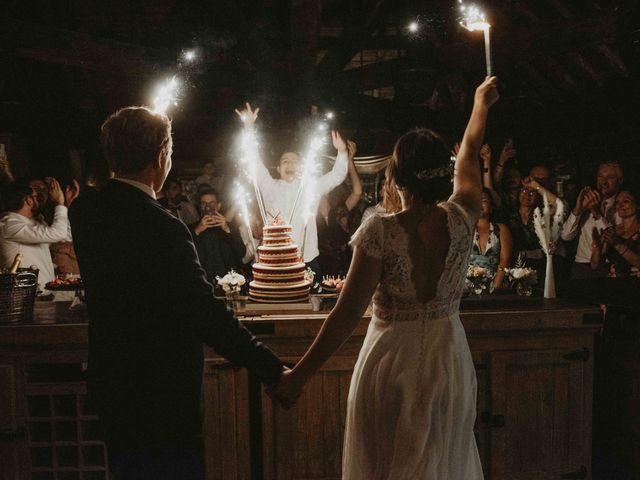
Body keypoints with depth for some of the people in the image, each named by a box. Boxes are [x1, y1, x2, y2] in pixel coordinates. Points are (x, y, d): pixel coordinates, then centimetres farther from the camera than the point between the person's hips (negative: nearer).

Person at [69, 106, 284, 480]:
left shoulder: (84, 211, -3)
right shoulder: (161, 227, -27)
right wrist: (275, 372, -22)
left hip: (111, 384, 8)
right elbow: (208, 317, -28)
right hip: (159, 397, -8)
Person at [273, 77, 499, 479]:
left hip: (393, 363, -4)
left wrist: (298, 376, -13)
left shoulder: (380, 232, -20)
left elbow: (348, 314, -21)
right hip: (449, 360, 4)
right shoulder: (461, 221, -8)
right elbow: (470, 153, 10)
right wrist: (482, 102, 30)